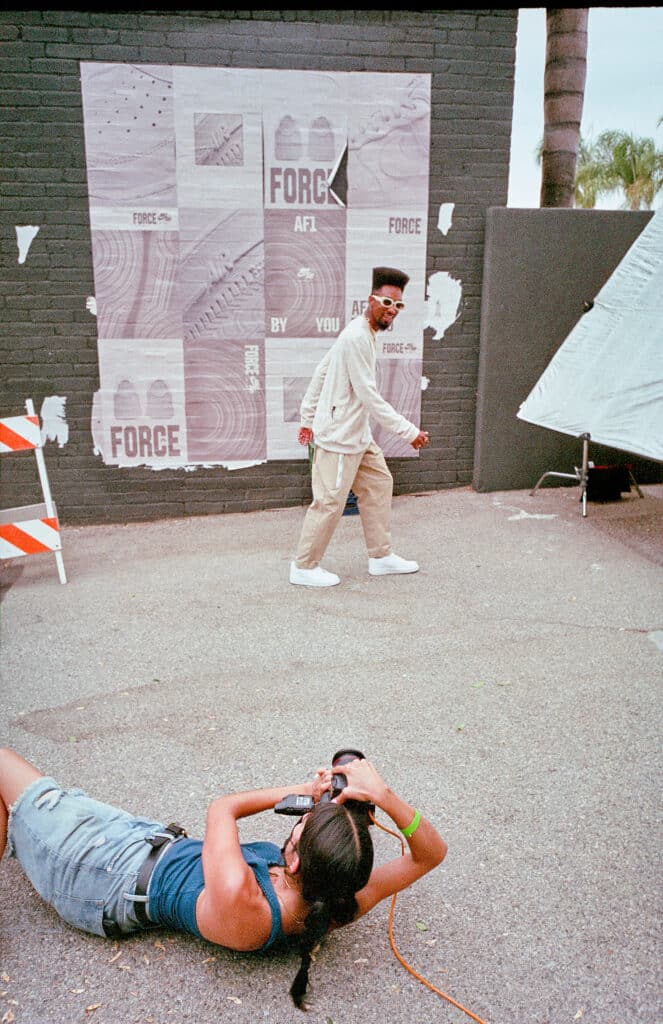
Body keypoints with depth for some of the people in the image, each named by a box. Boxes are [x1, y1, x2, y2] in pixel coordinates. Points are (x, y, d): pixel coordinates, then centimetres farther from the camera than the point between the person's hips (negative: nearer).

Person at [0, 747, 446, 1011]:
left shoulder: (238, 900, -43)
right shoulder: (336, 908, -26)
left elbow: (222, 808, -27)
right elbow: (431, 854, -21)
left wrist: (304, 790, -18)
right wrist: (383, 794, -37)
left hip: (113, 874, -6)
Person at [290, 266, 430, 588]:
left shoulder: (364, 334, 11)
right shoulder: (357, 337, -21)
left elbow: (320, 373, 16)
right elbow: (369, 396, -24)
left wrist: (308, 417, 19)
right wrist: (409, 431, -21)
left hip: (358, 434, 10)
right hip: (339, 437, -10)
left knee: (379, 484, 15)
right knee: (330, 501, -3)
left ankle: (381, 556, 25)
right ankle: (304, 567, 11)